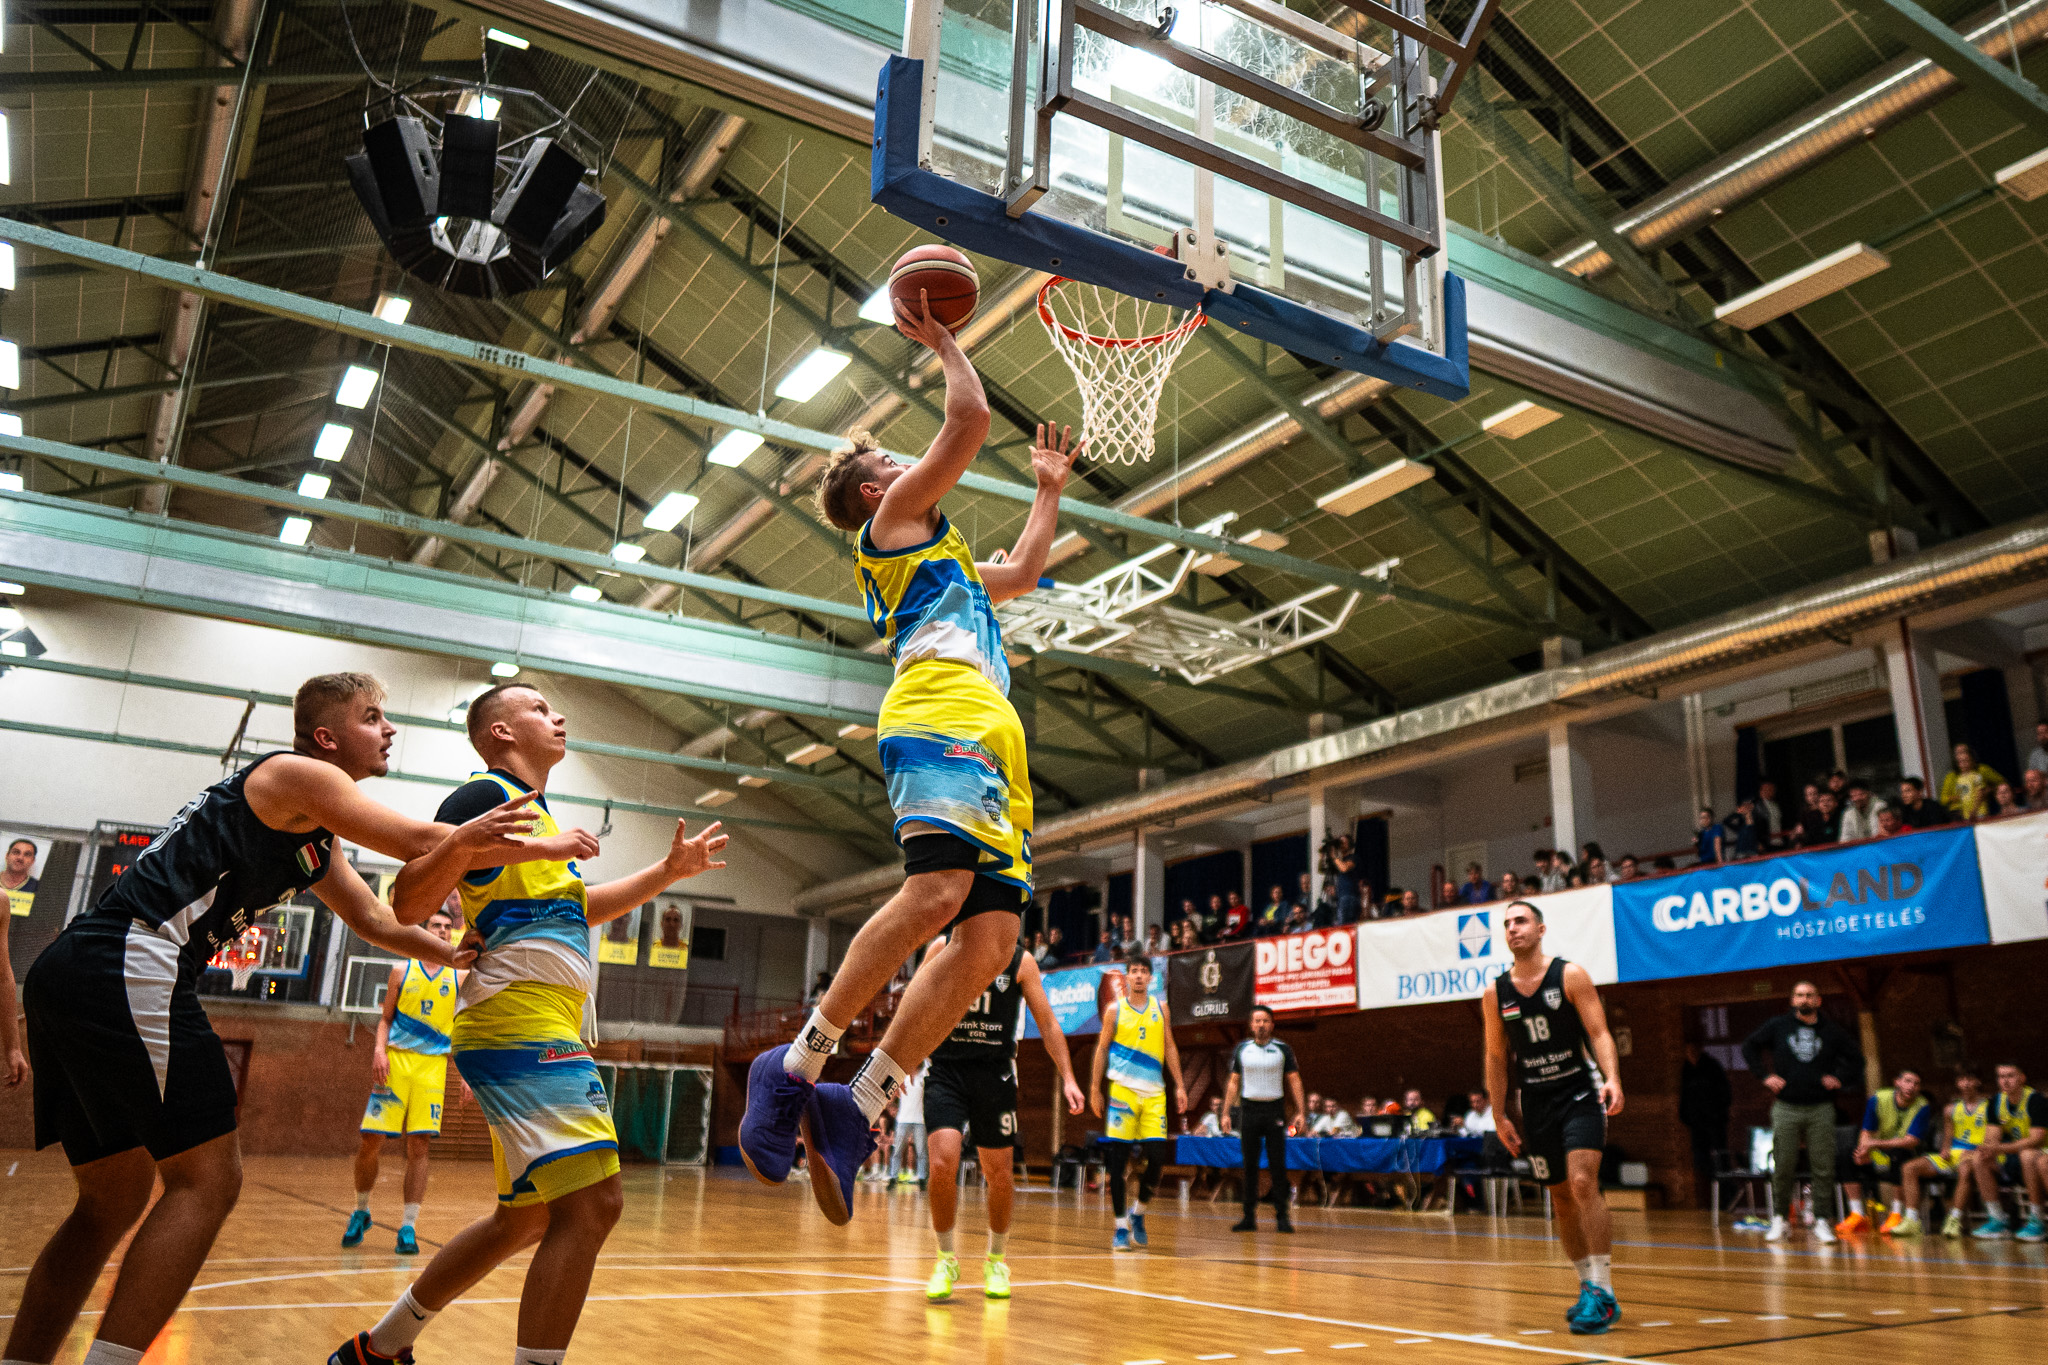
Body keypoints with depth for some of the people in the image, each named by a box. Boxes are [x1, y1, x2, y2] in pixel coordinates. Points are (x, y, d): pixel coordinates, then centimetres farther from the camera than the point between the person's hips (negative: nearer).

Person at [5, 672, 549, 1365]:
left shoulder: (314, 835, 26)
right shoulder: (301, 776, -3)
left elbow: (375, 918, 32)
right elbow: (421, 843, -8)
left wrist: (451, 955, 19)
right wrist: (549, 847, 1)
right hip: (126, 968, -10)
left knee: (115, 1199, 16)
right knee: (207, 1179, -9)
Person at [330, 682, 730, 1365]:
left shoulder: (532, 810, 24)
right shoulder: (488, 796, -5)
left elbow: (578, 909, 35)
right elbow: (409, 908, -14)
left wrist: (668, 871, 25)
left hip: (537, 1036, 10)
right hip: (522, 1029, -10)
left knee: (528, 1217, 17)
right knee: (591, 1204, -17)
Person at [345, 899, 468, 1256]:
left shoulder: (458, 977, 10)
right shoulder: (401, 970, 8)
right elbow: (386, 1018, 10)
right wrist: (379, 1049, -8)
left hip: (433, 1066, 0)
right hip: (396, 1060, 0)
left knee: (418, 1145, -5)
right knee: (371, 1140, -3)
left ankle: (408, 1226, 1)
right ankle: (361, 1211, 21)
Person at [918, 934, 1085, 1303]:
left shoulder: (1019, 961, 2)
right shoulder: (942, 949, 1)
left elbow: (1047, 1023, 6)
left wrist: (1067, 1078, -1)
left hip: (995, 1072, 1)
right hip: (945, 1068, -1)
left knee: (999, 1173, 6)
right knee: (943, 1163, -16)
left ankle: (995, 1261, 29)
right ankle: (946, 1260, 5)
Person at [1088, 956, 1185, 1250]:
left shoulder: (1159, 1008, 9)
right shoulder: (1115, 1010, 3)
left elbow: (1169, 1048, 12)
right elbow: (1102, 1049, 5)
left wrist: (1179, 1086, 5)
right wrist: (1094, 1089, 0)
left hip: (1154, 1093, 2)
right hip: (1122, 1089, -2)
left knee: (1157, 1156, -4)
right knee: (1118, 1160, -2)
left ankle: (1138, 1211, 20)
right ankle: (1121, 1226, 6)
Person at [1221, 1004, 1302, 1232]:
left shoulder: (1282, 1049, 3)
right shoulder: (1241, 1049, 7)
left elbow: (1294, 1080, 3)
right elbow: (1233, 1082, 10)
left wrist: (1300, 1111, -6)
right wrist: (1226, 1113, 5)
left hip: (1274, 1109, -1)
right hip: (1249, 1108, 2)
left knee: (1277, 1164, -3)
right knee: (1249, 1165, 2)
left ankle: (1282, 1216, 2)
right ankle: (1249, 1217, 7)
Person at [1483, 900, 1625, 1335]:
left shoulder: (1570, 975, -6)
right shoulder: (1496, 993, 3)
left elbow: (1599, 1033, -11)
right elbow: (1496, 1058, 9)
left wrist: (1612, 1078, -27)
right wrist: (1500, 1115, 6)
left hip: (1580, 1094, -4)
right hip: (1535, 1103, 4)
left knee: (1583, 1183, -20)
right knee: (1561, 1197, 9)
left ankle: (1603, 1291, -13)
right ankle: (1589, 1287, 23)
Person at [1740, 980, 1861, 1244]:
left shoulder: (1832, 1031, 7)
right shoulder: (1778, 1026, 5)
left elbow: (1855, 1058, 15)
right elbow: (1749, 1046, 11)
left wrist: (1840, 1079, 1)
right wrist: (1764, 1075, 1)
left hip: (1821, 1110, 1)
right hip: (1786, 1108, -1)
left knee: (1823, 1168, -1)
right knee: (1782, 1167, 0)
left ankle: (1822, 1222, 6)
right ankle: (1780, 1220, 9)